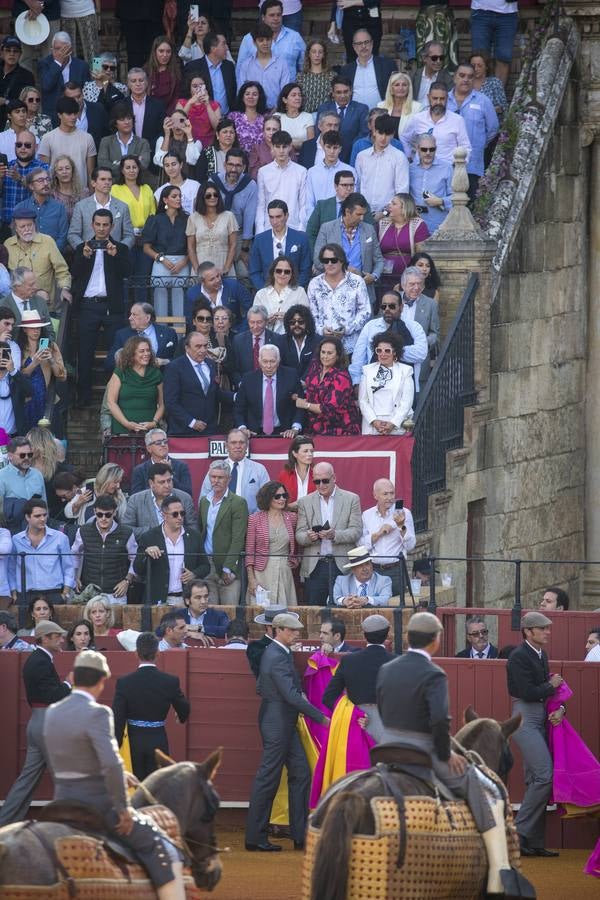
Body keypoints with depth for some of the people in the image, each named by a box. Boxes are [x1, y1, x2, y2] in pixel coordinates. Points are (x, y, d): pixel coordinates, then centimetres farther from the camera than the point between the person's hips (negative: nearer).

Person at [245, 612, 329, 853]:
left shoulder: (273, 653, 11)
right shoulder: (278, 658, -20)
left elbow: (260, 687, 21)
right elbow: (292, 695, -25)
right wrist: (321, 718, -22)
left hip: (283, 724, 10)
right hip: (278, 723, -10)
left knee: (300, 774, 9)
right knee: (268, 778, -3)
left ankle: (301, 835, 11)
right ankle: (255, 838, 4)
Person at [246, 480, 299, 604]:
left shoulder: (291, 518, 9)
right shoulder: (255, 519, 0)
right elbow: (249, 551, -1)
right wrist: (251, 579, -6)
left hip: (284, 572, 3)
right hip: (262, 573, -3)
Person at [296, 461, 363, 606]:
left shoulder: (351, 499, 6)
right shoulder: (305, 502, 11)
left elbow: (356, 531, -2)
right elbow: (299, 535, 7)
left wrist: (335, 535, -20)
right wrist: (308, 537, -17)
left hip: (342, 566, -1)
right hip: (314, 566, 1)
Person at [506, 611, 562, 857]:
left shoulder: (541, 655, 15)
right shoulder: (519, 657, -12)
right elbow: (527, 692, -20)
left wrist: (560, 709, -3)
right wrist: (551, 686, -6)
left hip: (540, 720, 9)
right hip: (525, 719, -9)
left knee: (536, 781, 8)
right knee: (544, 776, -17)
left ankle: (534, 843, 10)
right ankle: (519, 832, -12)